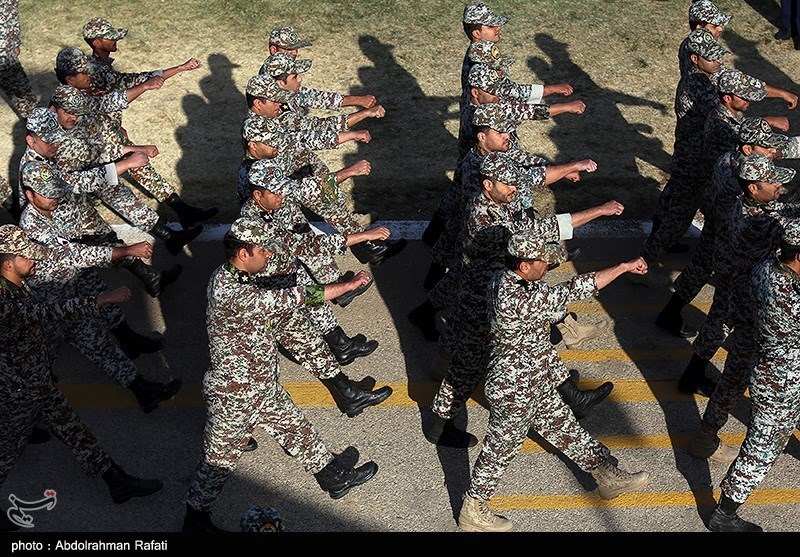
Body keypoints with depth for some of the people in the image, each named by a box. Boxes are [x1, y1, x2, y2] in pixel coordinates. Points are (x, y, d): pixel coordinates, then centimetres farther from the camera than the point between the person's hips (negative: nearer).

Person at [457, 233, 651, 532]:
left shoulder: (504, 279, -6)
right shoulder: (517, 299, -35)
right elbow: (571, 292, -29)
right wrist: (624, 267, -20)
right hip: (515, 389, -9)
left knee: (562, 426, 23)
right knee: (501, 448, 9)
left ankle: (607, 476, 40)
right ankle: (472, 511, 28)